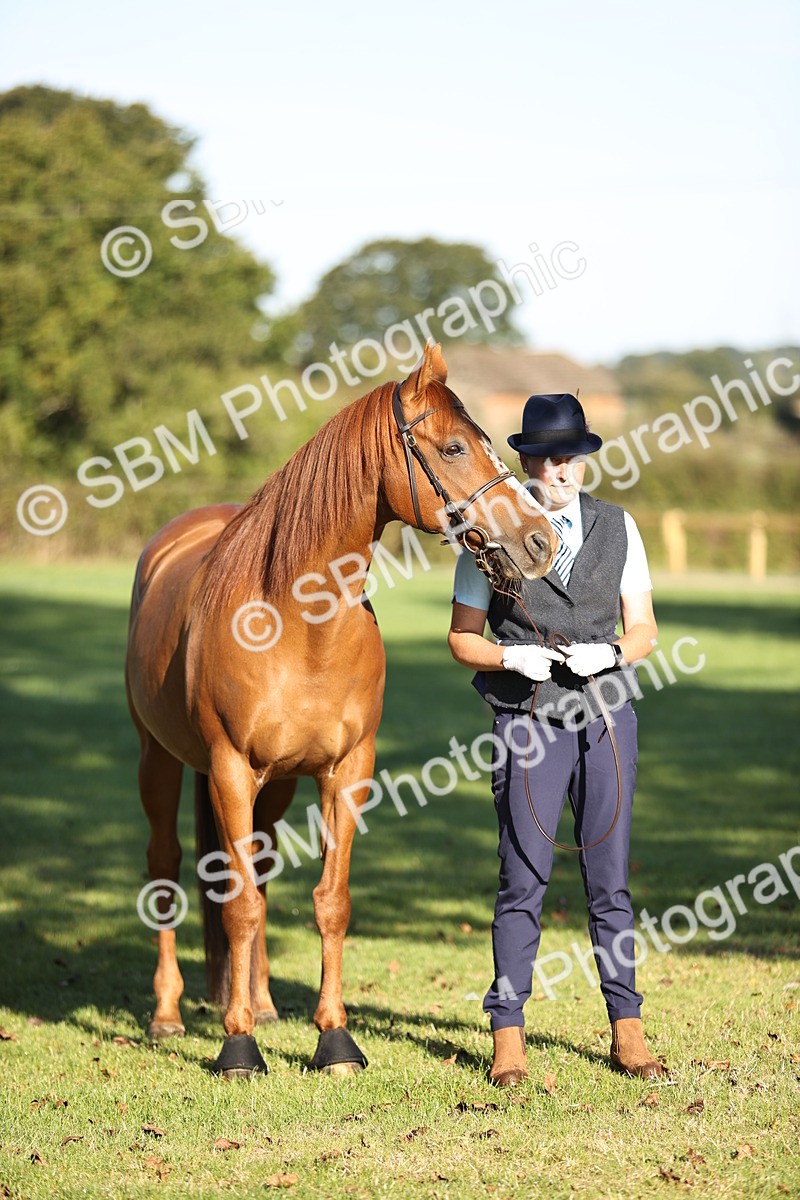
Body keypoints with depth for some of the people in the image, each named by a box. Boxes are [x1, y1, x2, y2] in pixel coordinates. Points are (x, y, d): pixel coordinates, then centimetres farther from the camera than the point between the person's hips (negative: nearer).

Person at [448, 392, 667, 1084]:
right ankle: (508, 1037, 4)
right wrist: (512, 658, -16)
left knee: (610, 879, 6)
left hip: (608, 716, 2)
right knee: (524, 879, -4)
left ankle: (627, 1032, 13)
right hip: (529, 720, -2)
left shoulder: (618, 528, 6)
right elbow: (463, 638, 3)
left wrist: (611, 652, -12)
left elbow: (644, 629, 9)